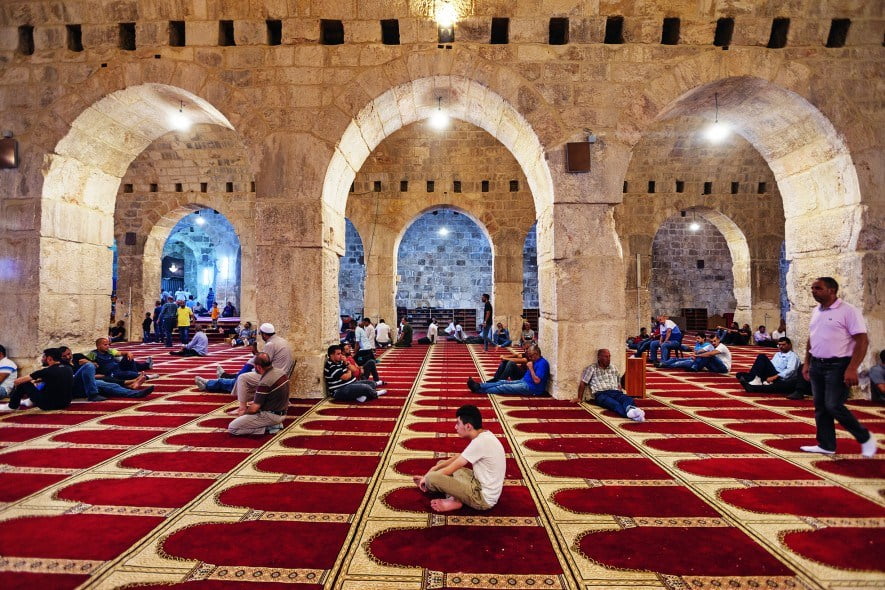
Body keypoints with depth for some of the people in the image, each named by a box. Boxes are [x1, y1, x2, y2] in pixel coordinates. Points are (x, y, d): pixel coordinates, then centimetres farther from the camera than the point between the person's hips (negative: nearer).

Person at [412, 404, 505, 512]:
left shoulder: (480, 442, -25)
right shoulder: (484, 435, 4)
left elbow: (451, 469, -17)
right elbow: (460, 457, 16)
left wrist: (427, 477, -2)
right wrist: (436, 467, 9)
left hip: (483, 498, -10)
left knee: (431, 478, -22)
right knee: (442, 464, 17)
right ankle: (455, 499, -1)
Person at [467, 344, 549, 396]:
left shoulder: (542, 363, -17)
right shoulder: (535, 361, 13)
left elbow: (537, 380, -25)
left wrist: (531, 368, -19)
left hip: (530, 388, -10)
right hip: (524, 382, 10)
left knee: (504, 387, -13)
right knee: (502, 382, -1)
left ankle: (479, 390, -11)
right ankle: (478, 386, -8)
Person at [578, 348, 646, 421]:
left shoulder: (613, 369, 25)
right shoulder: (592, 369, 10)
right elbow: (582, 384, 8)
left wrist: (621, 396, 12)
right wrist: (579, 399, 2)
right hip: (600, 394, -4)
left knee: (628, 399, -32)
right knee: (615, 404, -38)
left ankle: (630, 409, -67)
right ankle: (631, 413, -68)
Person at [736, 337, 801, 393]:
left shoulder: (792, 356, 7)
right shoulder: (777, 354, 30)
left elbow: (790, 370, -10)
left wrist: (775, 377, -24)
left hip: (780, 379, -6)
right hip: (769, 376, 6)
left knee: (762, 357, -25)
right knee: (740, 375, -12)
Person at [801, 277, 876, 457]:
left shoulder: (848, 311, -12)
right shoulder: (816, 311, 10)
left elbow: (862, 341, -15)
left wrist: (852, 369, -21)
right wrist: (807, 363, 15)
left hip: (838, 366, -7)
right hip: (817, 365, 7)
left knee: (834, 406, -8)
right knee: (820, 407, 10)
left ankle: (865, 437, 16)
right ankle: (826, 445, 20)